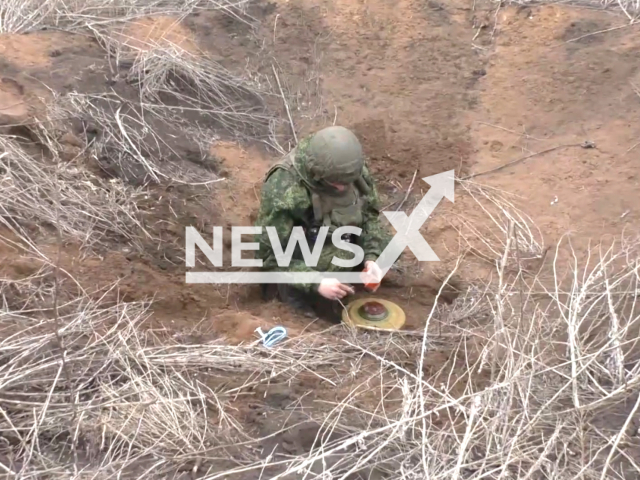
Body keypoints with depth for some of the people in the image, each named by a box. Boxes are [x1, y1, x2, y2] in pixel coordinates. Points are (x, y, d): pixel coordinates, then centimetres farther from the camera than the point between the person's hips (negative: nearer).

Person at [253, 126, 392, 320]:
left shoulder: (352, 169, -18)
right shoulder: (283, 191, -34)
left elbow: (369, 213, -3)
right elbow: (269, 255, -27)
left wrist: (370, 258, -18)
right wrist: (316, 283, -34)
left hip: (342, 243, 5)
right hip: (302, 258, -5)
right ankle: (288, 284, 8)